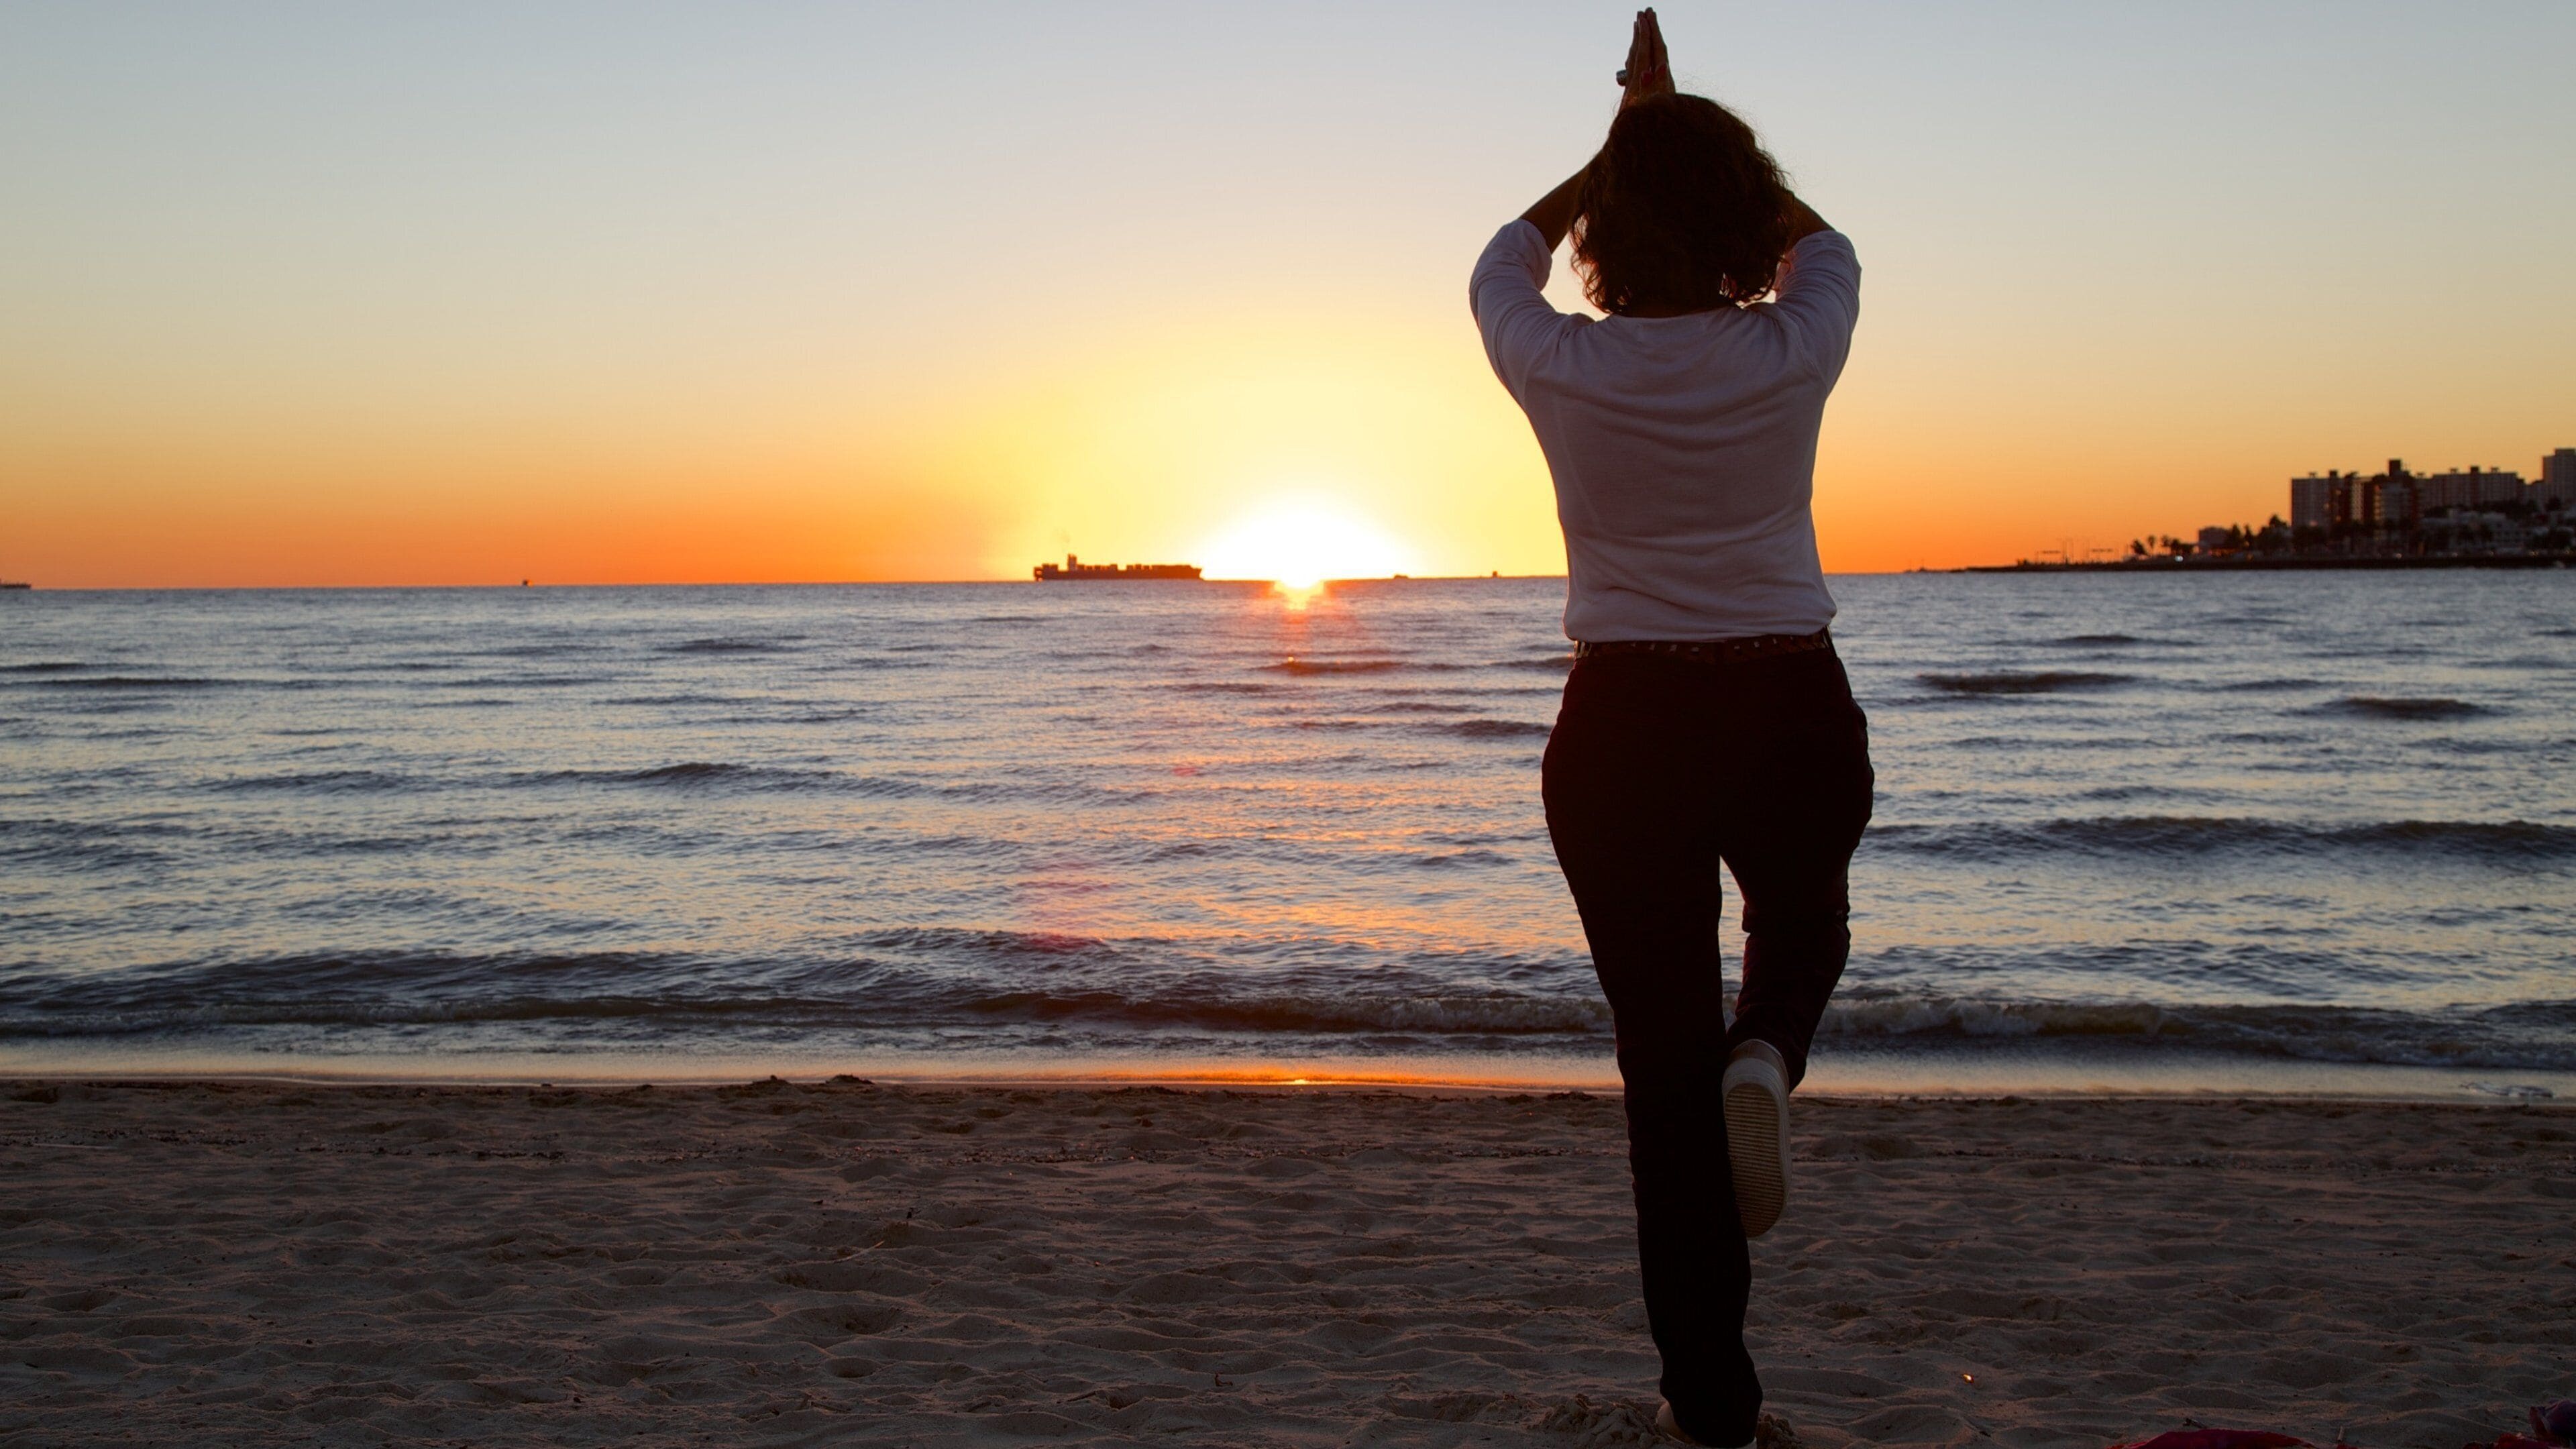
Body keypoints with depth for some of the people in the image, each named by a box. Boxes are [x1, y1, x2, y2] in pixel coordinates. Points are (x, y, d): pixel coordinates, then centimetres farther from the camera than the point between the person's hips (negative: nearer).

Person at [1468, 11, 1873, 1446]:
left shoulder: (1565, 368, -8)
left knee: (1665, 1057, 9)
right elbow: (1826, 243, 20)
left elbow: (1502, 263, 17)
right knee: (1806, 931, 32)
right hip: (1795, 712, 1)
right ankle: (1766, 1059, -3)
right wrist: (1698, 137, 21)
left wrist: (1620, 146, 20)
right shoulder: (1793, 349, -6)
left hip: (1626, 729, 0)